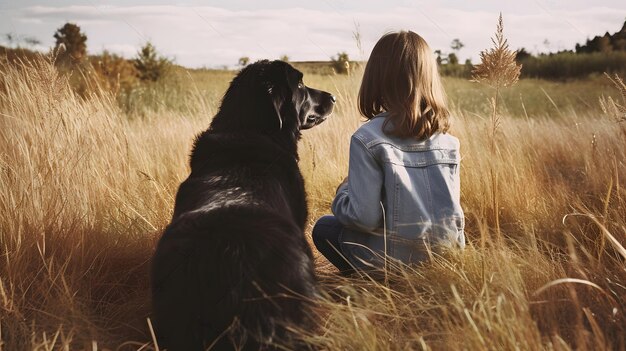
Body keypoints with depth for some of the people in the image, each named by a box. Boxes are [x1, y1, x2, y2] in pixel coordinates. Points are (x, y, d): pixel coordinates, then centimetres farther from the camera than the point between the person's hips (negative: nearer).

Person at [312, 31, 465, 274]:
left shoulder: (367, 138, -17)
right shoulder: (447, 140, -1)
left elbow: (364, 217, -19)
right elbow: (451, 205, 8)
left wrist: (343, 192, 2)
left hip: (397, 259, -6)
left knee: (323, 228, 21)